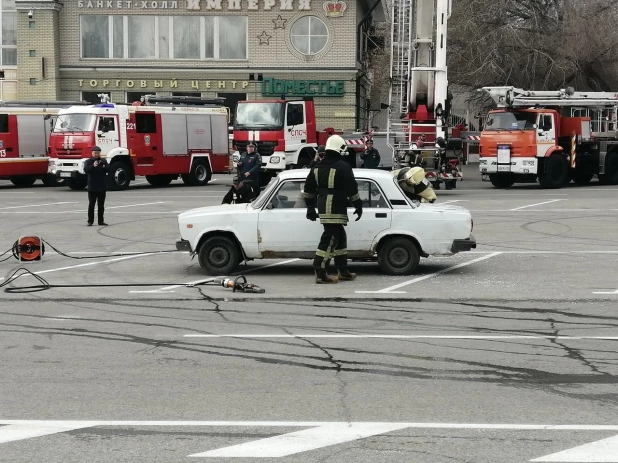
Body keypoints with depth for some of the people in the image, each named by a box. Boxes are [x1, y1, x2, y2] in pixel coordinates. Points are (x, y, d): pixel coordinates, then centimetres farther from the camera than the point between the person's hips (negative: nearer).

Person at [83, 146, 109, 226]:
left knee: (101, 205, 7)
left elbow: (108, 170, -3)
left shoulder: (104, 161, 7)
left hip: (102, 187, 2)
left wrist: (104, 166, -23)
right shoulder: (88, 162, 0)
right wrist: (93, 166, -33)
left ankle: (101, 220, 12)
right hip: (92, 188, -2)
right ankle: (90, 221, 4)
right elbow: (86, 169, -16)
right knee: (91, 204, 0)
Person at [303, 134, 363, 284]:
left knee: (340, 237, 18)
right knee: (330, 239, -9)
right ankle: (320, 273, -13)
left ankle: (343, 271, 24)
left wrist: (310, 207, 24)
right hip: (336, 210, -8)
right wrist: (358, 206, 0)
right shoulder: (342, 167, -11)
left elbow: (309, 188, 17)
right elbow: (352, 189, -11)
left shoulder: (317, 167, 13)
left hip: (323, 208, 8)